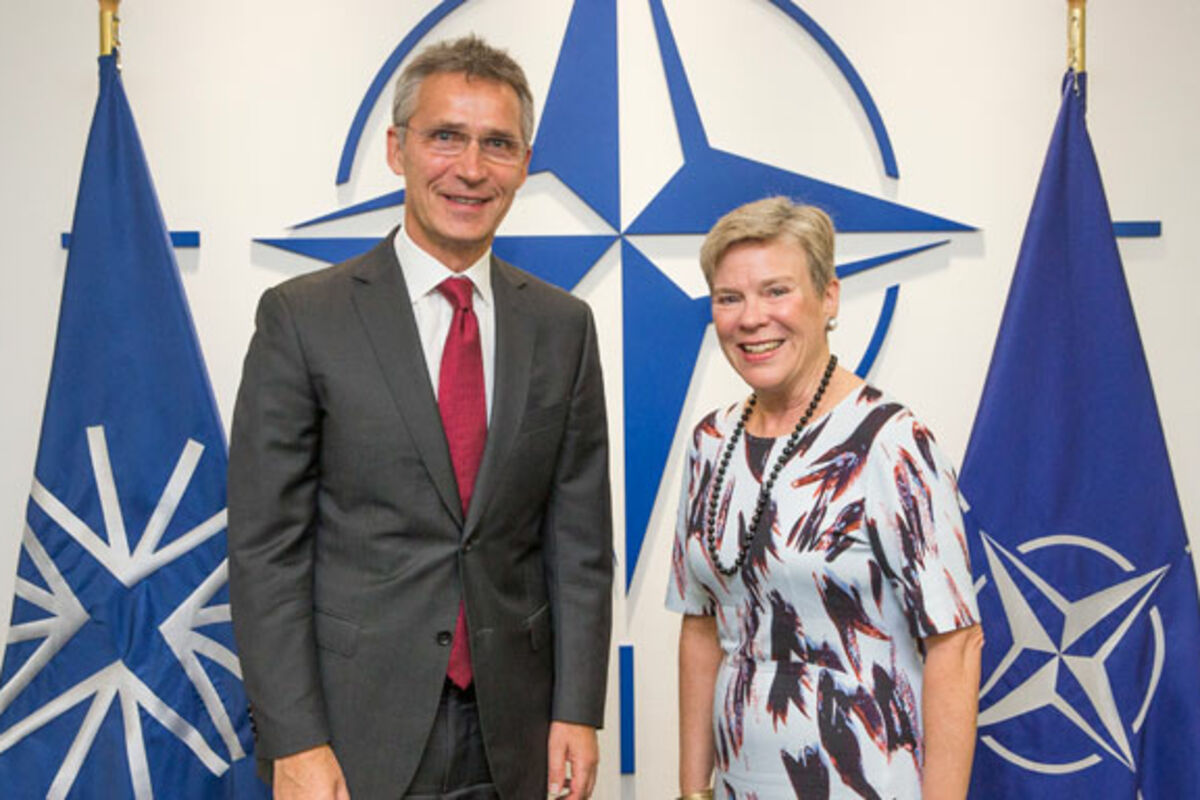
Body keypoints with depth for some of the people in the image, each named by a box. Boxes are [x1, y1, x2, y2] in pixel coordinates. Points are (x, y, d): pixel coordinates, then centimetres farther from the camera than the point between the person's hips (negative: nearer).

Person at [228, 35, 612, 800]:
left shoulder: (562, 326, 2)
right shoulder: (303, 316, -7)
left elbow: (579, 535, 3)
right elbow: (265, 546, -7)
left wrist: (577, 709, 0)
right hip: (356, 734, -2)